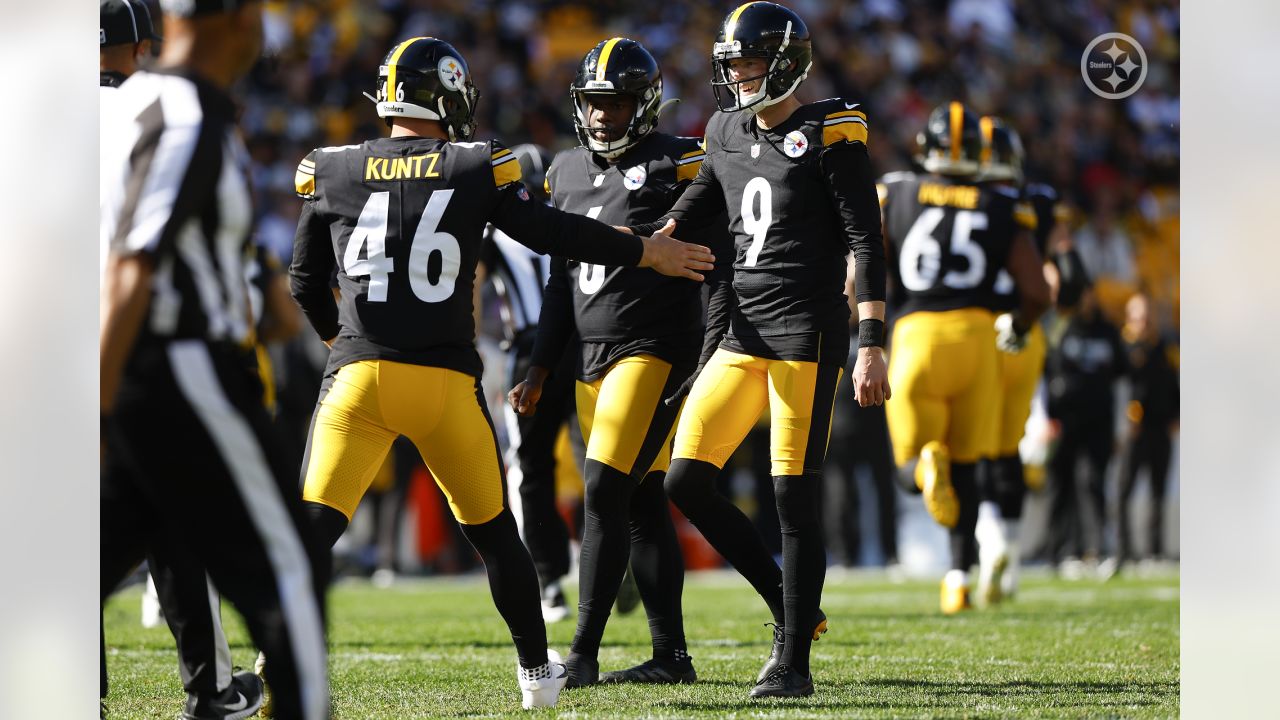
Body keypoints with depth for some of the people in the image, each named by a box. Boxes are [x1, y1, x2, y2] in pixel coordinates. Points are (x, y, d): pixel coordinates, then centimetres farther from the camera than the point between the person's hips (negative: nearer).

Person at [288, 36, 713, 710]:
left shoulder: (333, 172, 7)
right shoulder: (474, 168, 3)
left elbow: (305, 282, 15)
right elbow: (550, 231, 6)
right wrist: (648, 251, 19)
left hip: (359, 375, 0)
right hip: (446, 378, 0)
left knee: (315, 523, -4)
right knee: (492, 530, 16)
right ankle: (537, 672, 28)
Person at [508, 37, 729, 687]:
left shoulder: (676, 166, -6)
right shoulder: (568, 172, 14)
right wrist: (541, 369, 18)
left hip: (654, 349, -7)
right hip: (592, 358, 7)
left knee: (605, 491, -15)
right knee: (641, 502, 8)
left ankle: (583, 655, -15)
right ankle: (671, 655, 12)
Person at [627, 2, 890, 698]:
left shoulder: (828, 133, -5)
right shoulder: (728, 134, 14)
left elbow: (866, 244, -8)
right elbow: (689, 218, 28)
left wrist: (872, 346, -14)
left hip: (807, 328, -7)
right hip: (742, 331, 7)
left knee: (796, 495, -6)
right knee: (687, 481, 0)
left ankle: (793, 661, 1)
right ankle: (789, 605, 15)